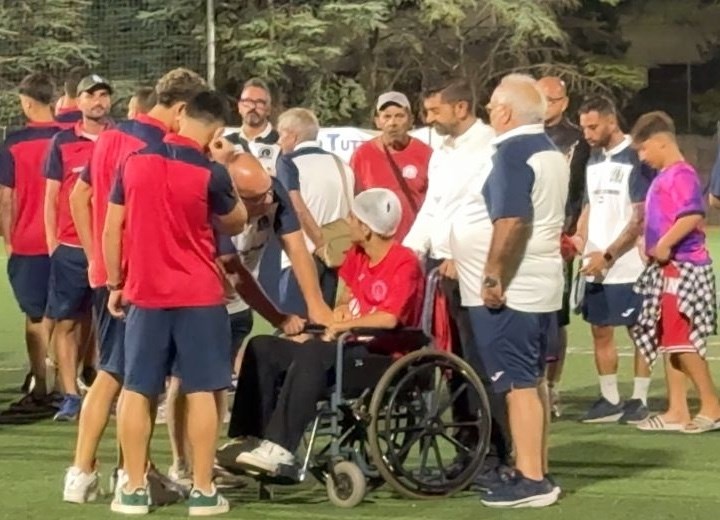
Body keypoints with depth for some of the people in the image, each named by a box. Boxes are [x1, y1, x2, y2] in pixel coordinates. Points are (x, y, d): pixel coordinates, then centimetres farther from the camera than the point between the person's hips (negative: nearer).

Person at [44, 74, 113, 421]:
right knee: (67, 321, 0)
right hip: (70, 247, 0)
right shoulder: (63, 142, 5)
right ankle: (70, 396, 4)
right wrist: (52, 241, 1)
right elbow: (51, 195, 7)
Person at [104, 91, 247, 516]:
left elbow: (112, 231, 3)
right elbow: (236, 223, 8)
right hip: (199, 295, -2)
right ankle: (203, 491, 4)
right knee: (202, 390, 3)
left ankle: (134, 489, 8)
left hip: (145, 293, 3)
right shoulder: (210, 173, -10)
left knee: (137, 391, 7)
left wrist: (115, 284, 13)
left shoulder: (134, 163, 0)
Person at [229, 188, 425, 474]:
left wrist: (343, 326, -11)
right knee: (262, 347, -4)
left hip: (382, 353, -9)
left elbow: (388, 319, -21)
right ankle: (248, 438, -13)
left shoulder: (404, 262, -12)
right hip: (349, 344, 9)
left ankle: (280, 448, -39)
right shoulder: (357, 255, 14)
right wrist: (341, 309, 5)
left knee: (312, 353, -36)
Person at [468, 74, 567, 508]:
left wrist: (492, 277, -19)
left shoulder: (513, 153, -14)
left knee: (518, 384, -7)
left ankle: (530, 480, -7)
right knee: (533, 381, 15)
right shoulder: (553, 153, 14)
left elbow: (511, 221, -23)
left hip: (510, 291, -9)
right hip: (545, 285, 9)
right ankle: (538, 472, 19)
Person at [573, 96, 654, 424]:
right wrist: (580, 238, 0)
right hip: (597, 266, 7)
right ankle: (610, 400, 17)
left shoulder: (636, 160, -10)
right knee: (600, 330, 9)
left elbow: (641, 218, -13)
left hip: (630, 266, -7)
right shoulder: (594, 160, 12)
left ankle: (639, 400, 10)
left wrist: (607, 255, -15)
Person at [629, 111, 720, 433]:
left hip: (683, 268, -10)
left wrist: (664, 245, -22)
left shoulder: (681, 174, -15)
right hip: (667, 270, 10)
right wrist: (655, 250, 11)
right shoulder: (663, 177, 15)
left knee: (682, 340, -8)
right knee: (667, 341, 11)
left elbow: (693, 216, -28)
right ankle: (677, 411, 15)